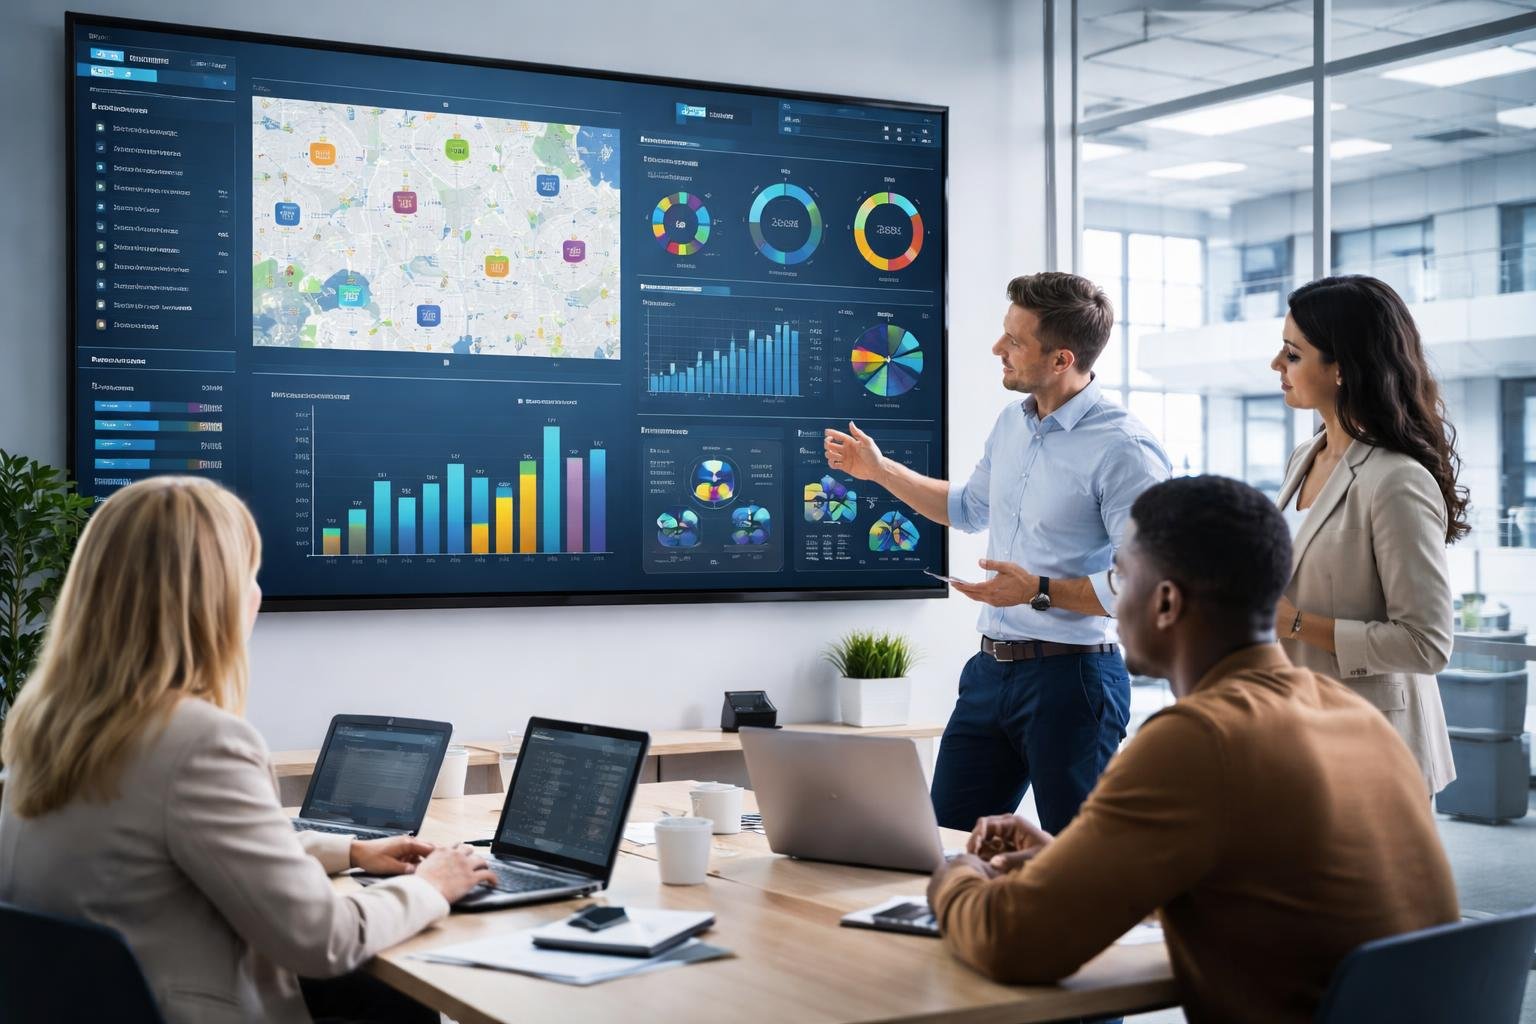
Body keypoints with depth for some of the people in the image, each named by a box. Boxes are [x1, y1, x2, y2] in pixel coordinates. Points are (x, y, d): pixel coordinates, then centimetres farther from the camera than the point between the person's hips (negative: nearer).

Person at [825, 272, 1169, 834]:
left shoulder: (1123, 449, -18)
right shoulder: (1012, 422, 9)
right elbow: (969, 509, 27)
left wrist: (1040, 591, -23)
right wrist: (879, 469, 25)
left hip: (1071, 676, -8)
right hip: (991, 667, 8)